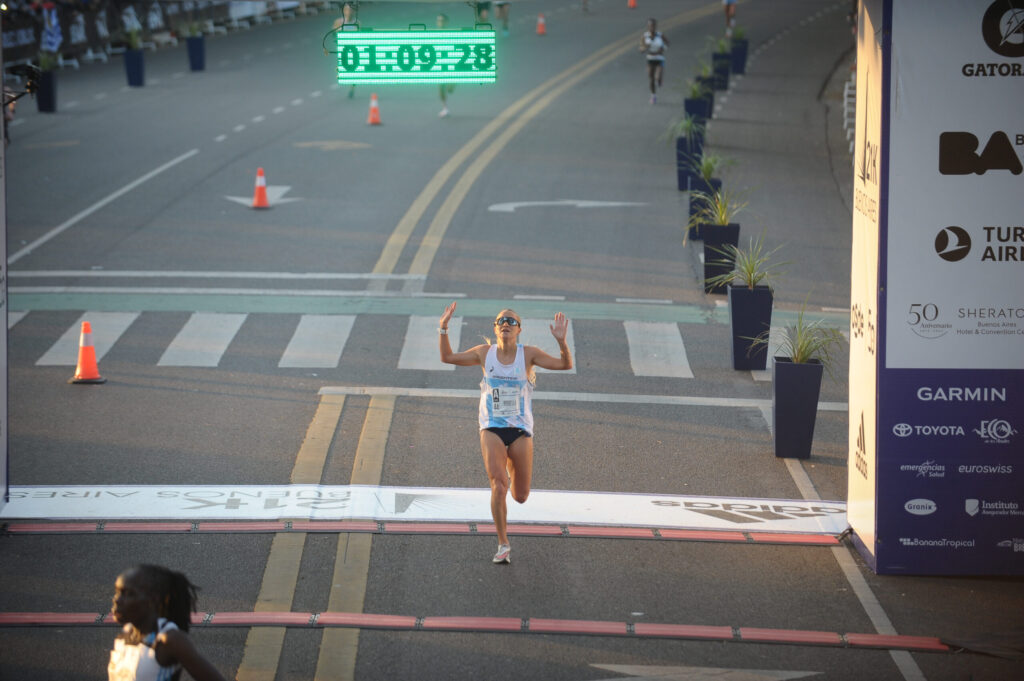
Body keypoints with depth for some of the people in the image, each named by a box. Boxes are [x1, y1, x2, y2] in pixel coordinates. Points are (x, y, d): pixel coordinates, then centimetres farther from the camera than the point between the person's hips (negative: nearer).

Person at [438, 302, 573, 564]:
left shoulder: (528, 354, -2)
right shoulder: (485, 353, 2)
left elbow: (565, 365, -8)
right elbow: (448, 357, 12)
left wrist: (561, 341, -25)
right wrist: (443, 329, -1)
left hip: (521, 430, 1)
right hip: (492, 429, 0)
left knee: (521, 497, 6)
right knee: (498, 486, -20)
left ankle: (511, 469, 43)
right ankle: (503, 545, -11)